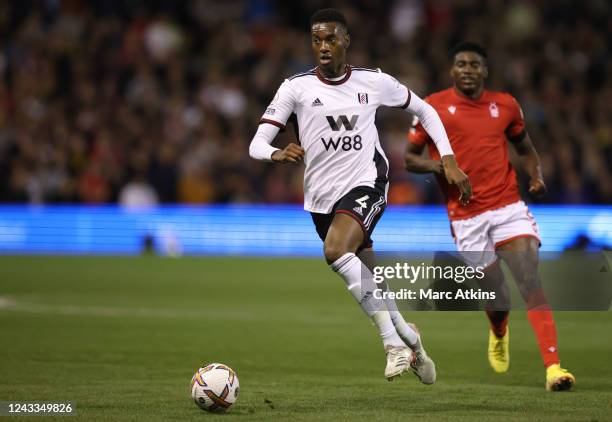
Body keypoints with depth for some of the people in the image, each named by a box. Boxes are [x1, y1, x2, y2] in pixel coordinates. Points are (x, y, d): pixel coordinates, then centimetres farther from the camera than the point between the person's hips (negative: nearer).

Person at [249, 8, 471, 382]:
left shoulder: (375, 82, 0)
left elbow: (425, 110, 15)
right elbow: (257, 144, -8)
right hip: (322, 195, 3)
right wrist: (277, 154, -31)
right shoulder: (296, 88, -2)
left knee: (336, 250, -31)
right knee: (367, 279, 10)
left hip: (366, 183, -3)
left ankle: (395, 339, -25)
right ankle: (405, 336, 35)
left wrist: (449, 161, 7)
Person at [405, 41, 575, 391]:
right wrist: (434, 165, -14)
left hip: (509, 207, 1)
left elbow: (525, 147, 22)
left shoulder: (505, 105, 8)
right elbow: (409, 157, 7)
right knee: (498, 296, 3)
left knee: (531, 281, -16)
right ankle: (499, 336, 42)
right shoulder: (433, 107, 1)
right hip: (466, 216, -1)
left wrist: (537, 177, 3)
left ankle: (553, 367, -24)